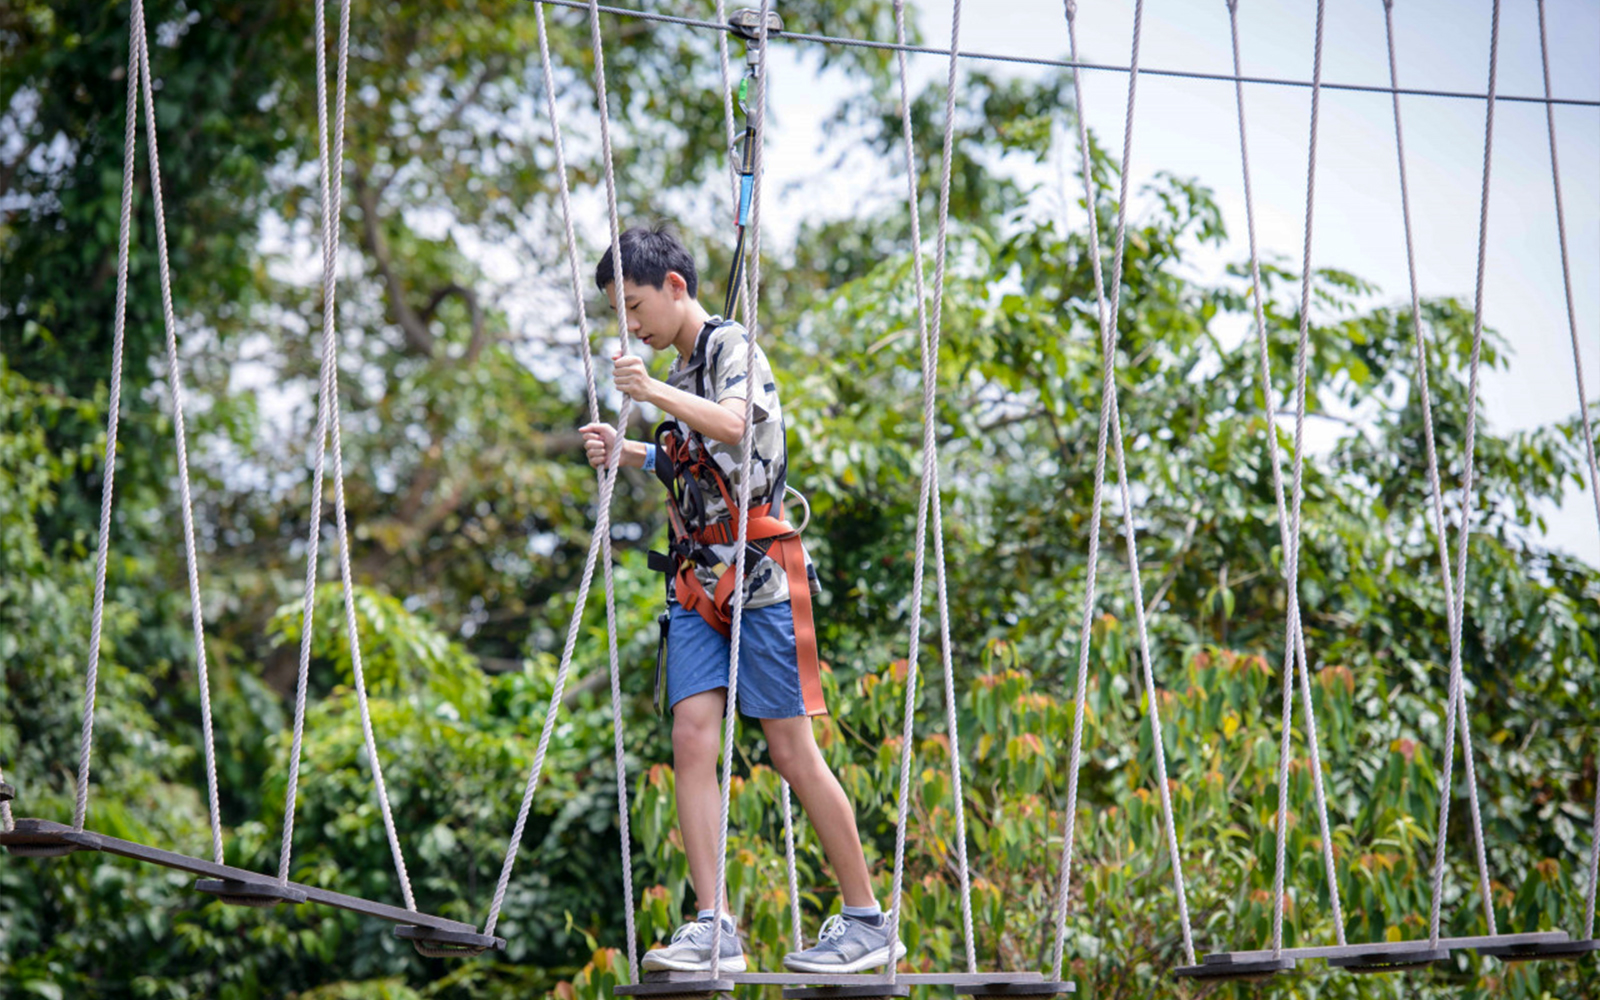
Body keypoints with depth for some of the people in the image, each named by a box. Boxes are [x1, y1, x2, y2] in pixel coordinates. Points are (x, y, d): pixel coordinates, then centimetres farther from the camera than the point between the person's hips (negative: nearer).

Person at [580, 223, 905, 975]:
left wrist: (655, 393, -31)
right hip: (697, 577, 8)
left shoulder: (730, 345, -6)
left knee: (792, 750, -6)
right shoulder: (684, 369, 19)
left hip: (759, 573, -8)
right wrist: (624, 452, 18)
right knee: (693, 738, -6)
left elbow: (733, 425, -26)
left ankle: (866, 921, 4)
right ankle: (713, 927, -10)